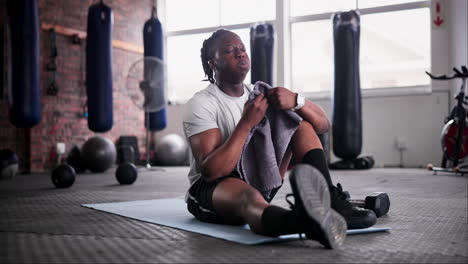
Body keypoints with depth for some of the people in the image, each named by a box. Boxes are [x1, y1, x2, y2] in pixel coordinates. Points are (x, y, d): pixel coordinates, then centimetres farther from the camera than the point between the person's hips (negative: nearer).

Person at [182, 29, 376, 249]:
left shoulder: (261, 93, 5)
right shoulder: (200, 104, -12)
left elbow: (323, 124, -2)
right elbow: (210, 171, -26)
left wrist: (296, 101, -23)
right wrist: (246, 123, -28)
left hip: (259, 180, 7)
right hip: (211, 188, -7)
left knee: (301, 123, -5)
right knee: (248, 196, -42)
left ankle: (331, 201, -27)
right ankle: (309, 222, -78)